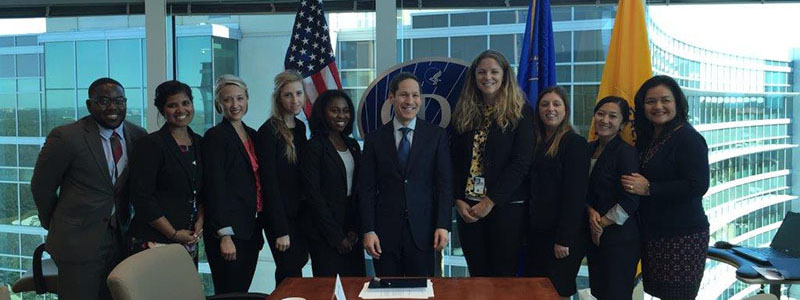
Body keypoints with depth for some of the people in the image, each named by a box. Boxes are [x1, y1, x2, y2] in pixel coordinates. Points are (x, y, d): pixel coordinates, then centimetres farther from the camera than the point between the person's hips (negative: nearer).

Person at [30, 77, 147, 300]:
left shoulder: (138, 136, 2)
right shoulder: (65, 137, -12)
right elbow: (41, 186, -2)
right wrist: (55, 227, 8)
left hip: (120, 238, 5)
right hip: (78, 242, -4)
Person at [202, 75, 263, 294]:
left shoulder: (252, 135, 13)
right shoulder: (215, 136, -8)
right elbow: (215, 187, -14)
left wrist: (259, 228, 12)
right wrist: (225, 236, -18)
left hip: (251, 229, 7)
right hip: (228, 231, -7)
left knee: (243, 291, 11)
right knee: (229, 293, -1)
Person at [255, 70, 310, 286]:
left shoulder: (300, 128, 9)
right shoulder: (268, 132, -13)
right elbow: (269, 183, -16)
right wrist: (281, 231, -17)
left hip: (301, 214, 7)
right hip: (281, 216, -7)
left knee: (293, 268, 12)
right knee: (290, 276, -2)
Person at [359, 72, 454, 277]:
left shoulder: (436, 135, 4)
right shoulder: (375, 139, 6)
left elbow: (445, 184, 1)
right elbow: (366, 189, 4)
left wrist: (443, 226, -7)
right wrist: (368, 231, -3)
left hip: (422, 231, 0)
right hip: (385, 232, 1)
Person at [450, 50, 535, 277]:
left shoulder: (520, 113, -2)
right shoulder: (464, 113, 11)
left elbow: (521, 162, -10)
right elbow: (455, 161, 9)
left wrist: (490, 201, -13)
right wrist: (459, 200, -4)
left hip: (506, 207, -4)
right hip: (468, 207, 4)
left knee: (504, 275, 1)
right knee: (477, 275, 9)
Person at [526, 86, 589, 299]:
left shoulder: (575, 144, -9)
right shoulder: (536, 143, 11)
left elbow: (575, 195, -15)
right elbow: (533, 190, 11)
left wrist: (564, 239, -19)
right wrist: (530, 228, 5)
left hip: (562, 233, -6)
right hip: (538, 231, 7)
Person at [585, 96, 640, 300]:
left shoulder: (627, 153, -12)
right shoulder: (589, 149, 9)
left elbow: (630, 201, -17)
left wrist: (602, 223, -9)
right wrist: (591, 212, -5)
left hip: (619, 239, -7)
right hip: (594, 236, 7)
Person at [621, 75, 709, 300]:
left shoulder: (689, 139, -13)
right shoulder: (646, 138, 11)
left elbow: (698, 186, -21)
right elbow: (636, 181, 19)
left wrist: (648, 188, -22)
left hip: (683, 236, -7)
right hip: (652, 234, 7)